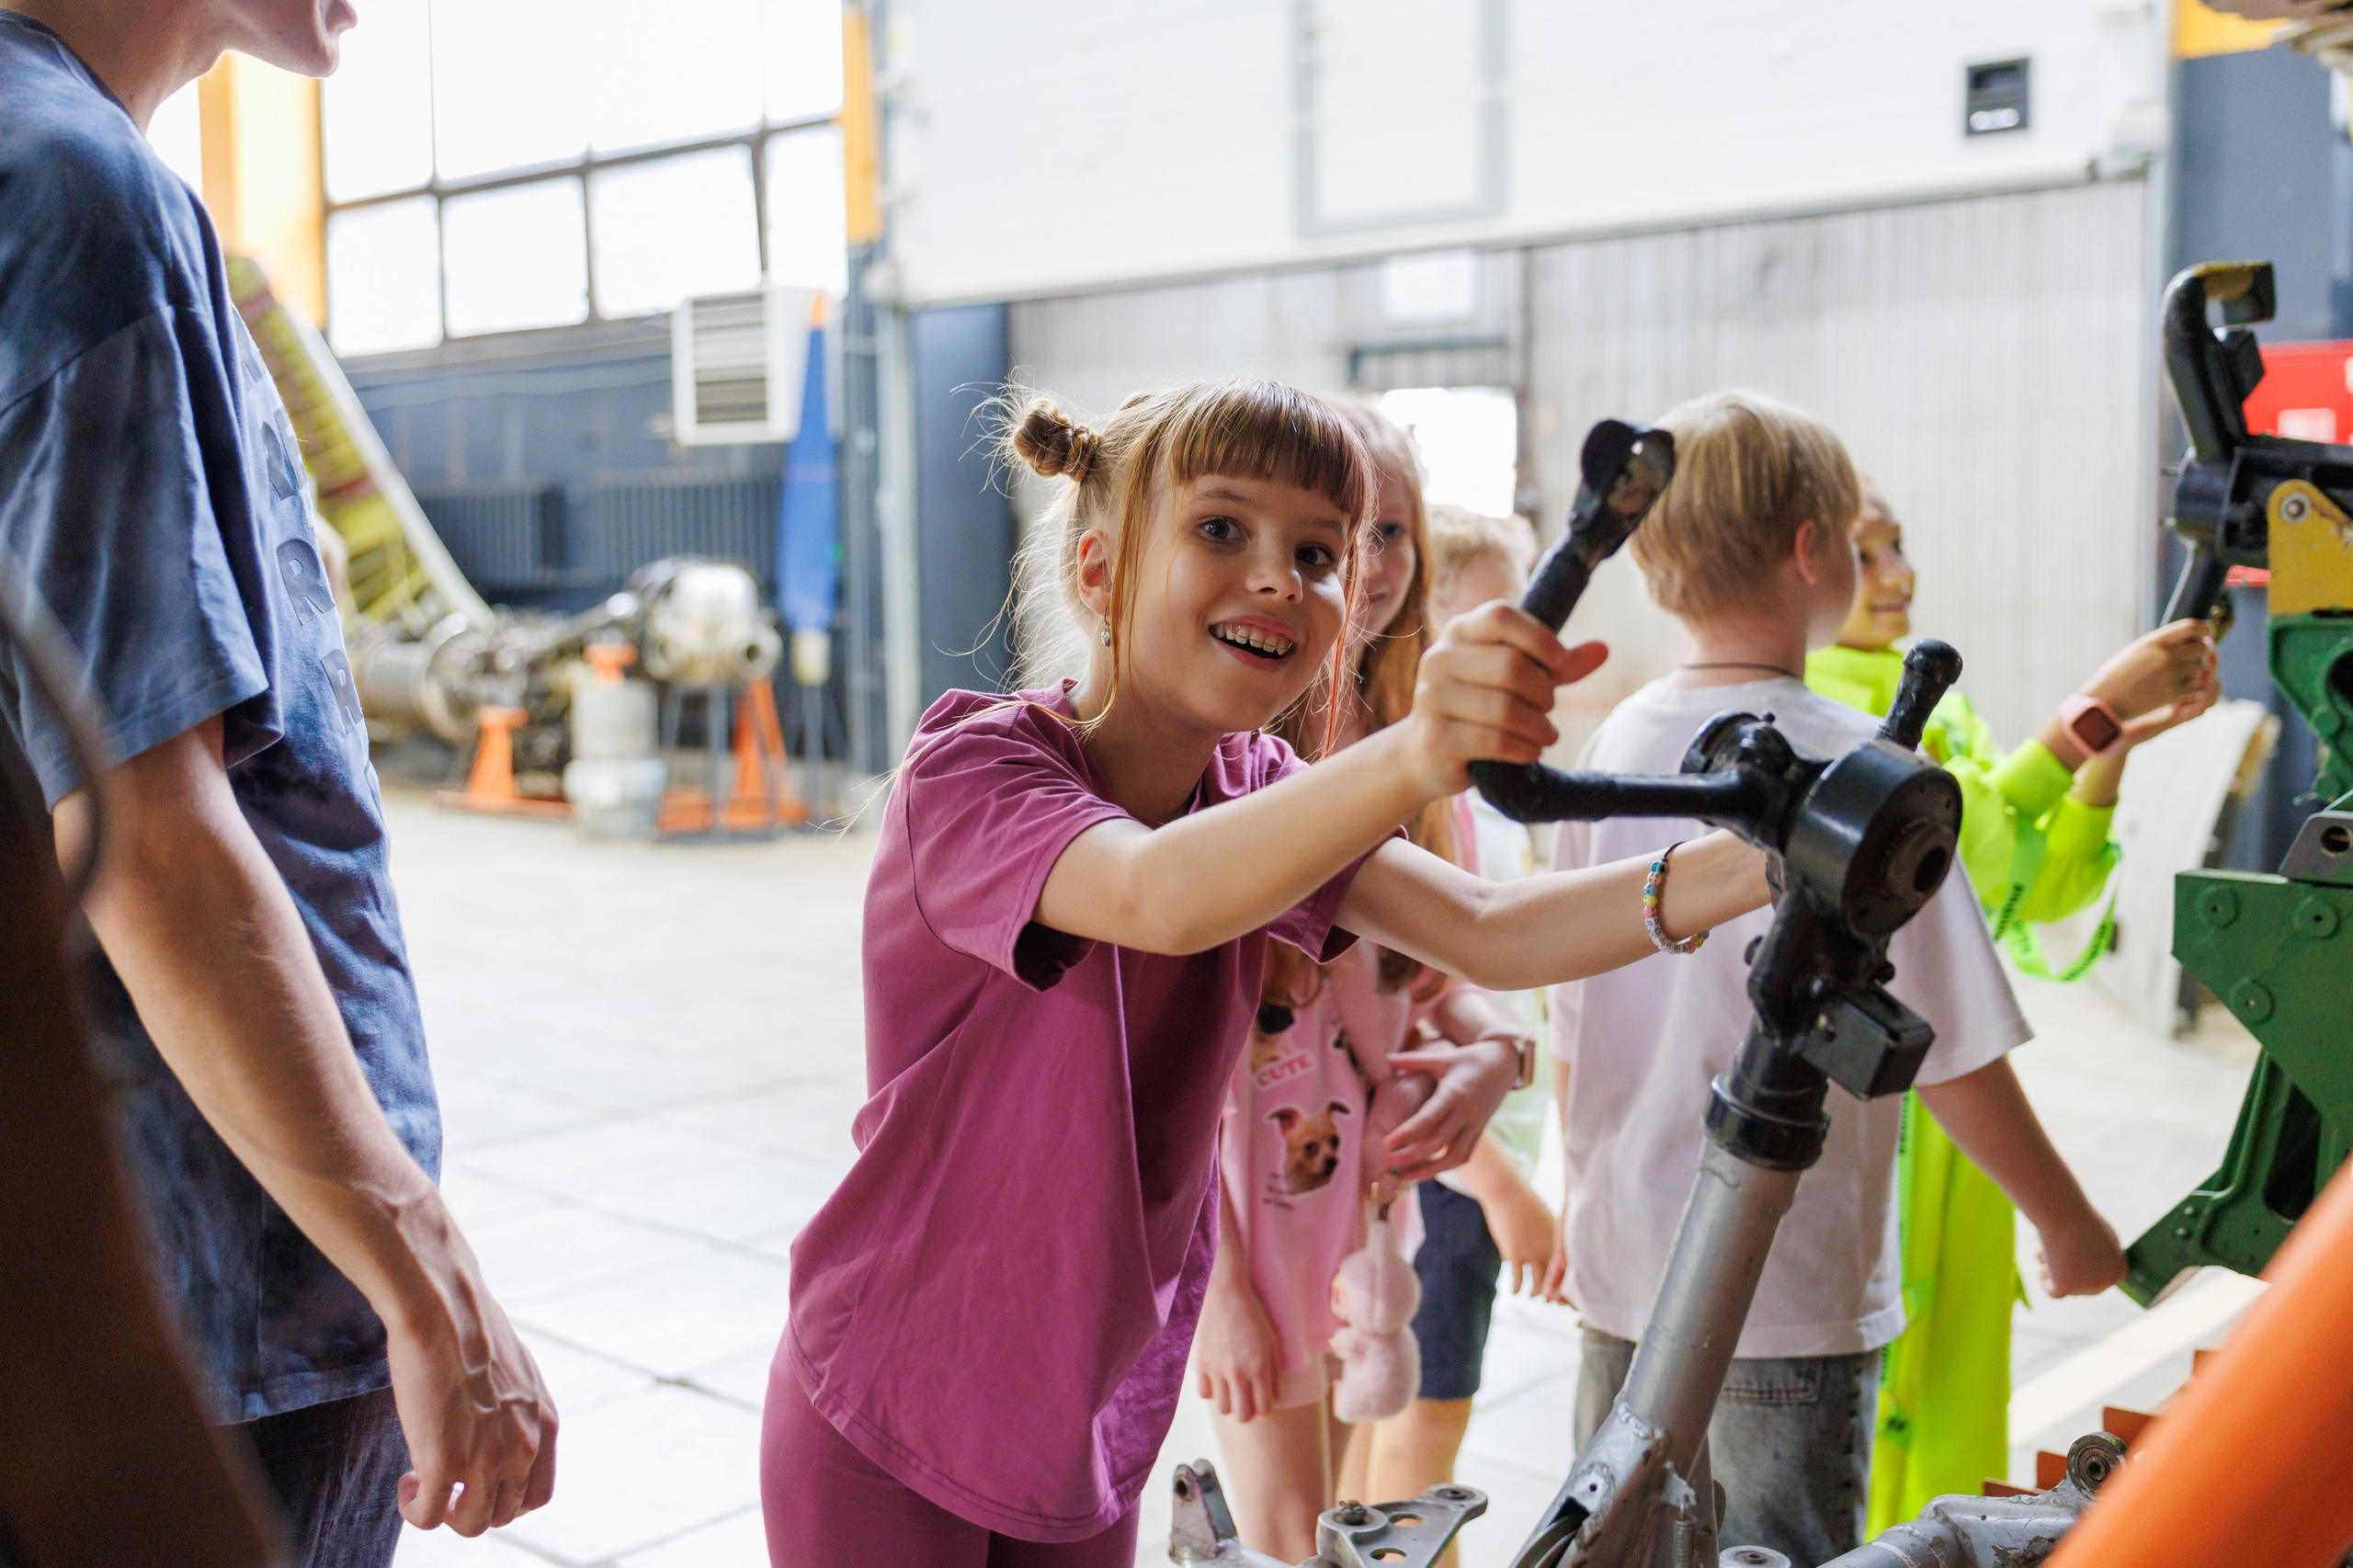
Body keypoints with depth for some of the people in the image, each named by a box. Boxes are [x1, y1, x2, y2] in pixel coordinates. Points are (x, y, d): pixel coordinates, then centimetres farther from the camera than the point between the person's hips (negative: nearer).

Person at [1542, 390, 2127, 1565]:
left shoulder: (1613, 748, 0)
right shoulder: (1859, 766, -16)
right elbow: (1954, 1056, -12)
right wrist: (2071, 1227, 3)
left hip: (1623, 1277, 5)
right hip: (1789, 1300, -5)